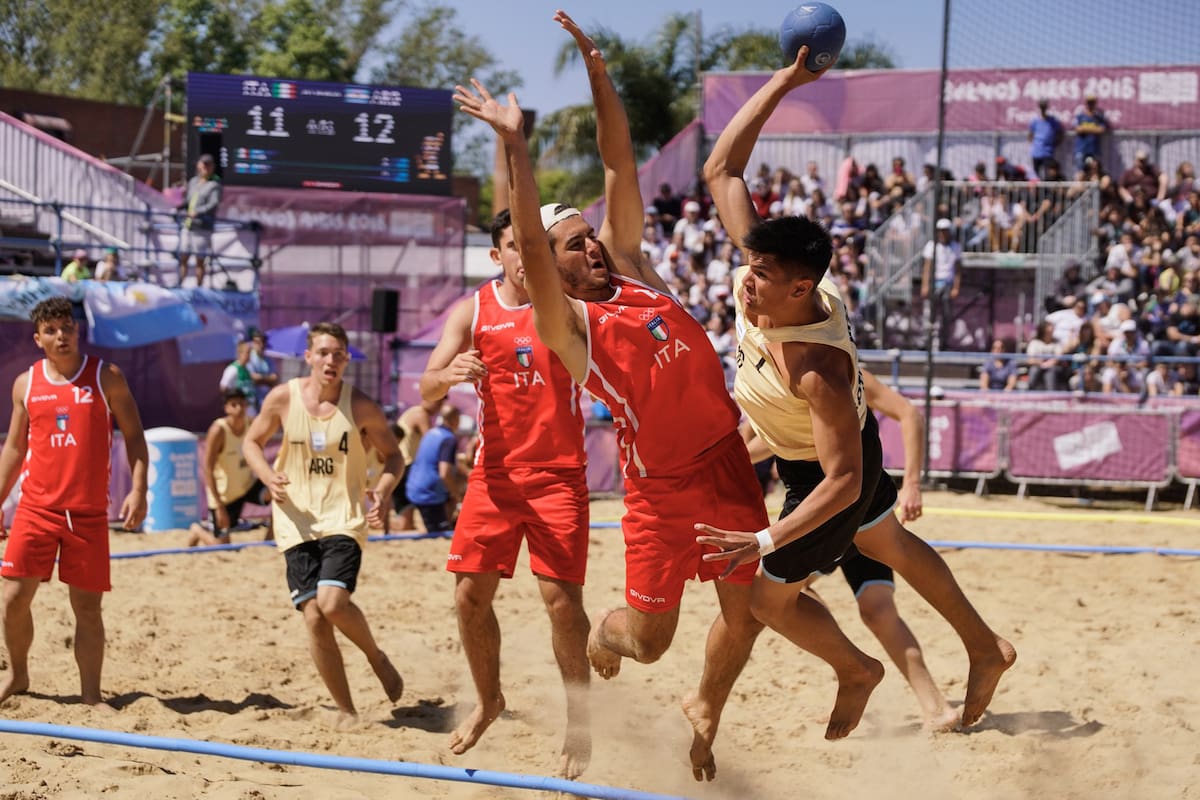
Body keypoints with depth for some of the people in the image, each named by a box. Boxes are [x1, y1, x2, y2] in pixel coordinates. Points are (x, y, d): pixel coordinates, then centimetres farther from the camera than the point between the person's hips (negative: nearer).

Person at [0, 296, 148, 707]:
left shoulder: (106, 377, 0)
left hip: (88, 513, -2)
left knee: (87, 607, 1)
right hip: (35, 508, 2)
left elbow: (133, 435, 1)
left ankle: (91, 694, 9)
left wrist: (138, 490, -11)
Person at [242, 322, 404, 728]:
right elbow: (252, 442, 11)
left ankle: (377, 657, 9)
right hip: (297, 522, 2)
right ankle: (346, 710, 9)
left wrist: (383, 490, -12)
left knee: (333, 602, -23)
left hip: (344, 518, -2)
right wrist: (268, 476, -9)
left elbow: (392, 454, 7)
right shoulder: (283, 397, -2)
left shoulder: (361, 408, -5)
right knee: (313, 617, -6)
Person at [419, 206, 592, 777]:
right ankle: (488, 700, 25)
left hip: (558, 473, -2)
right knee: (470, 595, 3)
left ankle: (578, 718, 4)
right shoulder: (472, 312, 3)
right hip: (495, 472, 2)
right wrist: (452, 374, -27)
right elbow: (427, 386, -4)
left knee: (561, 597, -10)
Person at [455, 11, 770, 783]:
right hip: (660, 484, -5)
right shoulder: (566, 324, -8)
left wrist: (600, 75, -5)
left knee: (747, 612, 7)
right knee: (649, 639, 3)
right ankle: (603, 634, 38)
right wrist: (515, 143, -29)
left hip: (728, 462, 5)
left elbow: (622, 170, 3)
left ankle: (706, 708, 34)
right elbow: (528, 240, -23)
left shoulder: (631, 270, 7)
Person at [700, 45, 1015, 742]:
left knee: (772, 595, 9)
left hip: (831, 474, -8)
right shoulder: (766, 276, -26)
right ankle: (987, 650, 47)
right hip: (846, 444, 8)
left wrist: (765, 543, -42)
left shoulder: (817, 369, -44)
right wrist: (785, 82, -27)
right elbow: (722, 170, -21)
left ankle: (856, 672, 36)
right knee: (890, 546, 28)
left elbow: (843, 481, -39)